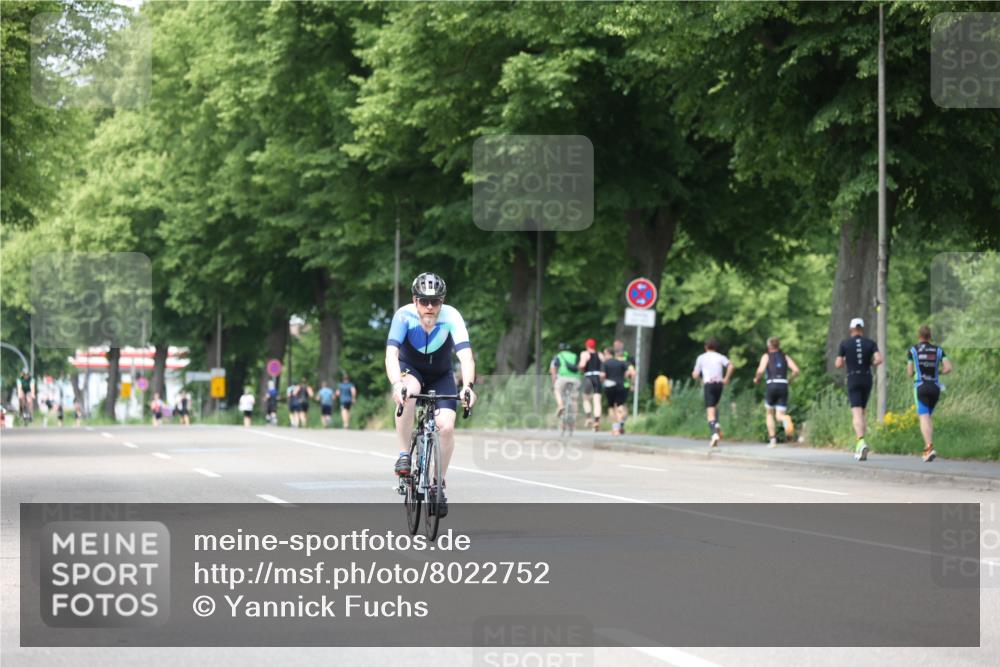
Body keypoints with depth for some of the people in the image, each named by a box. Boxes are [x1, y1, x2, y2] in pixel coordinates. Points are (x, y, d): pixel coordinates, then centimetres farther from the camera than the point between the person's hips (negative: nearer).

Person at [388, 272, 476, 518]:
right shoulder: (404, 316, -28)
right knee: (408, 392, -36)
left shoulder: (451, 317, -28)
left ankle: (440, 483, 4)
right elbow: (391, 353, -39)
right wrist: (396, 384, -57)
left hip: (441, 376, 1)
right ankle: (404, 454, -22)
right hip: (410, 370, -1)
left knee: (447, 426, -17)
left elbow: (466, 355, -38)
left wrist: (467, 385, -56)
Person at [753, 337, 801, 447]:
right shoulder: (785, 357, 17)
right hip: (783, 385, 2)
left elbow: (761, 370, -8)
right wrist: (790, 379, 20)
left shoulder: (766, 356, 8)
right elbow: (796, 370, 3)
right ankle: (786, 419, -38)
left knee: (769, 414, 17)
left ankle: (773, 440, 10)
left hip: (771, 385, -2)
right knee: (780, 414, 1)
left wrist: (756, 378, 11)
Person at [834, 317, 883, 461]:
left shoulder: (844, 343, -1)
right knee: (861, 412, 18)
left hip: (853, 380, -3)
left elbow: (838, 364, -4)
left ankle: (862, 443, -36)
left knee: (857, 413, -12)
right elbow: (879, 359, -11)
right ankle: (859, 448, 17)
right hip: (867, 380, 3)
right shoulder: (870, 343, 3)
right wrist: (871, 364, 11)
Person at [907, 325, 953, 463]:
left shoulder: (913, 350, 2)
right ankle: (927, 448, 14)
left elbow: (909, 373, 3)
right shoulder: (938, 350, 8)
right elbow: (948, 368, -3)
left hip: (921, 387, -3)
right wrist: (937, 372, 16)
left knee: (923, 417, -9)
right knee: (927, 416, 21)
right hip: (935, 388, 3)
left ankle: (930, 448, -28)